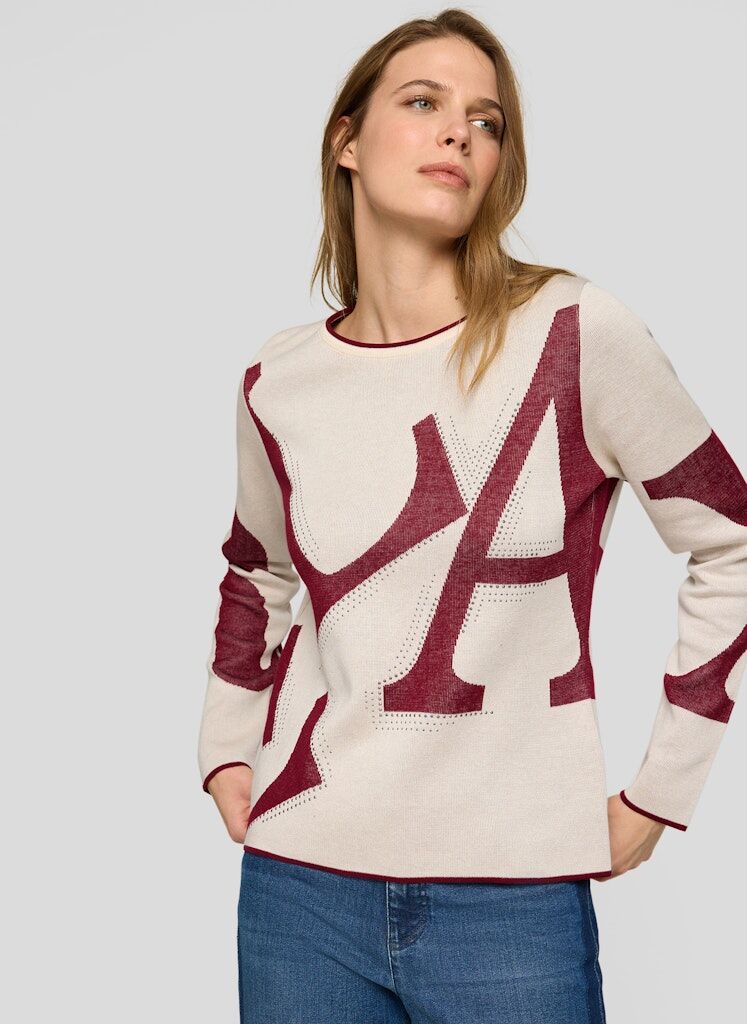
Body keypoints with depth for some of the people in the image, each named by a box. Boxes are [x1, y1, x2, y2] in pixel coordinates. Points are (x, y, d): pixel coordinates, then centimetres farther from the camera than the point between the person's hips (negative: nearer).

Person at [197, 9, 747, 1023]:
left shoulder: (576, 334, -9)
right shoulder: (278, 382, 1)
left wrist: (658, 791, 0)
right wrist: (227, 747, 11)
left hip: (515, 896, -3)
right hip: (302, 882, 3)